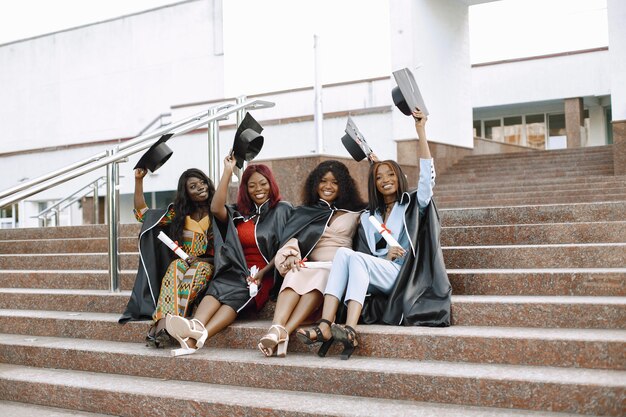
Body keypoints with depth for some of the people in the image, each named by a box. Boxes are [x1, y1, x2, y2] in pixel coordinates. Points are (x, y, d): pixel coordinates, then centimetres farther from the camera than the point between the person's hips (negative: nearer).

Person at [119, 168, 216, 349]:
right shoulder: (179, 213, 15)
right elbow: (142, 212, 16)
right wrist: (138, 179, 11)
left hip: (208, 264, -2)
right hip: (182, 261, 2)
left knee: (195, 271, -35)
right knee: (176, 267, -32)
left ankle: (162, 324, -52)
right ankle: (162, 324, -52)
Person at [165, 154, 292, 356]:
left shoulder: (282, 210, 7)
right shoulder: (240, 213, 17)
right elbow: (216, 209, -2)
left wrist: (263, 273, -13)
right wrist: (228, 171, 1)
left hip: (267, 274, -4)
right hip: (239, 271, 4)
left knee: (236, 294, -33)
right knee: (217, 288, -30)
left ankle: (197, 337, -57)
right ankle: (195, 327, -58)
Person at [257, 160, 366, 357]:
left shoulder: (355, 213, 21)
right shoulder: (304, 212, 23)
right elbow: (291, 237, 8)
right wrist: (292, 253, -17)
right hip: (311, 265, 2)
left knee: (319, 278, -35)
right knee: (295, 275, -33)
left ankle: (284, 332, -50)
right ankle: (276, 329, -53)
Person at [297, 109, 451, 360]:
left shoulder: (413, 205, 13)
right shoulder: (368, 218, 22)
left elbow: (427, 175, -5)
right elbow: (365, 255, 15)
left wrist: (421, 131, -12)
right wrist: (385, 257, -7)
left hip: (406, 276, -4)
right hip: (377, 278, 4)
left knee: (356, 258, -29)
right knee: (343, 253, -25)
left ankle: (350, 331, -46)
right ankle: (325, 326, -41)